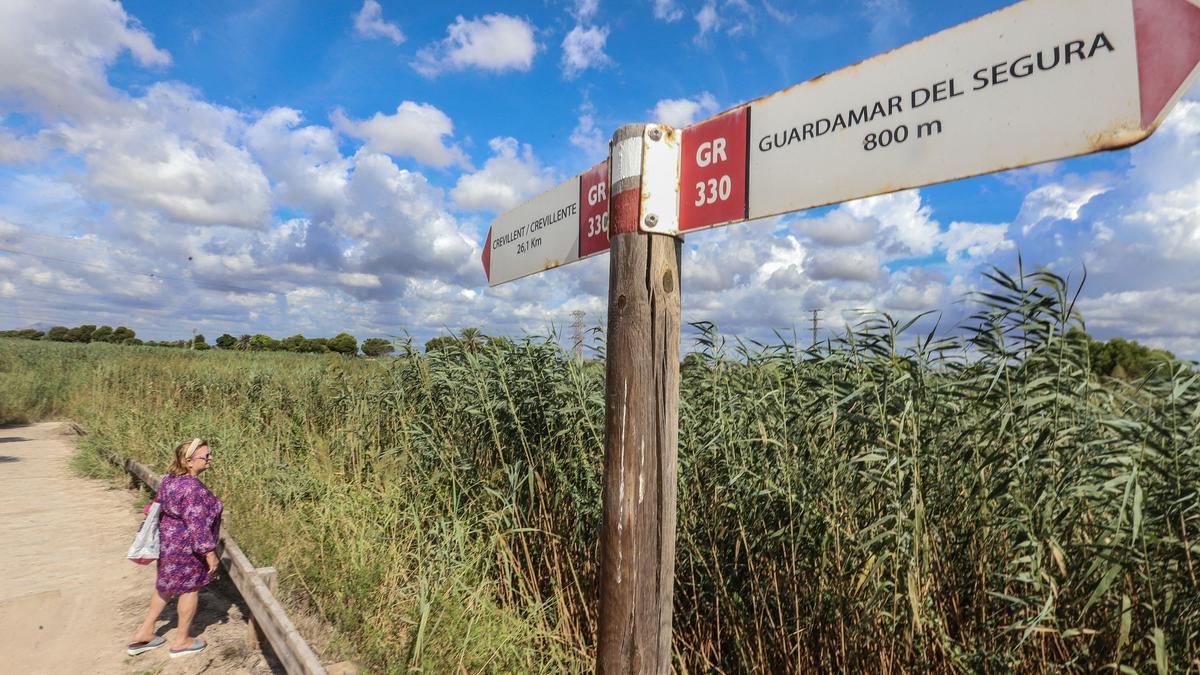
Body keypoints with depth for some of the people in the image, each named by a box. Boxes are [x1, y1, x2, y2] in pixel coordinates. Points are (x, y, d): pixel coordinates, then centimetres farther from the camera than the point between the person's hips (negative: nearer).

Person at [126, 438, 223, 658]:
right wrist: (210, 553, -18)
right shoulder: (193, 488, -30)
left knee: (167, 585, 25)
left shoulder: (171, 478, -1)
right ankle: (181, 641, 25)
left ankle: (145, 632, 36)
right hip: (187, 547, -9)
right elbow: (197, 525, -27)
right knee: (190, 589, 10)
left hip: (169, 540, 9)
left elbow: (159, 506, 13)